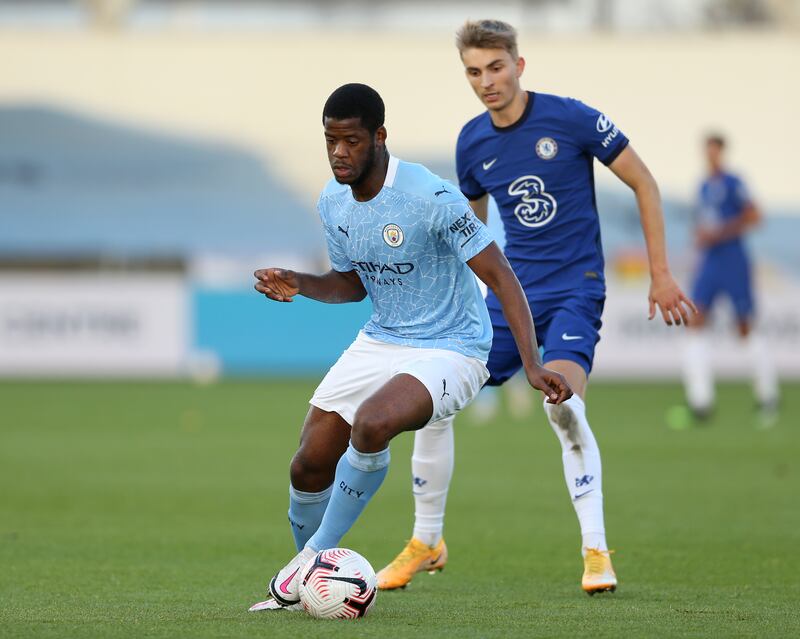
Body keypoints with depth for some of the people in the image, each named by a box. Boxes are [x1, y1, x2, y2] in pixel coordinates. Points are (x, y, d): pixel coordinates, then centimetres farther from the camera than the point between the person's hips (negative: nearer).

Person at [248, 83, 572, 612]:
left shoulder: (431, 197, -23)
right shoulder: (333, 201, 0)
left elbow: (500, 276, -21)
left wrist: (532, 364, -30)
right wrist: (300, 286, -5)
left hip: (450, 350, -7)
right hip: (379, 343, 7)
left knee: (370, 425, -35)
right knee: (309, 467, 0)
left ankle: (316, 556, -14)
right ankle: (303, 585, 27)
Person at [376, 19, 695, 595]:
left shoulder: (572, 119, -11)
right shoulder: (472, 142, 4)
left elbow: (644, 183, -3)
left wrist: (661, 273, -4)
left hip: (575, 289, -5)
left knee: (563, 405, -29)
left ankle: (596, 553, -19)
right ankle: (426, 543, 16)